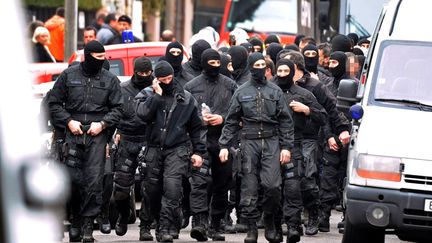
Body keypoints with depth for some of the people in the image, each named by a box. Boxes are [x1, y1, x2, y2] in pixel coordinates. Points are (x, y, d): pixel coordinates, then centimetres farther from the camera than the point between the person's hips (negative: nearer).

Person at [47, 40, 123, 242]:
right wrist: (68, 121, -4)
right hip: (73, 133, 0)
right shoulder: (69, 75, 7)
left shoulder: (110, 80, 9)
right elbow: (54, 103, 9)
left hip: (97, 135, 0)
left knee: (94, 181, -5)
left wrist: (102, 123, -6)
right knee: (72, 178, -6)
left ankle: (88, 224, 0)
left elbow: (117, 108, 9)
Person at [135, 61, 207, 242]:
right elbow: (143, 114, -14)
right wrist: (157, 95, -13)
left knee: (172, 186, -18)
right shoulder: (147, 95, 6)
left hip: (178, 149, -2)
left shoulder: (186, 98, 8)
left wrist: (199, 152, 9)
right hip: (154, 149, 2)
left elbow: (195, 127, 14)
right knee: (153, 189, 6)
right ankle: (158, 222, 23)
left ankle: (165, 228, -21)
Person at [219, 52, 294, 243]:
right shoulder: (242, 92, 10)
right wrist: (224, 145, 1)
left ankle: (269, 220, 9)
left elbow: (286, 120, 9)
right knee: (249, 188, -1)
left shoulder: (275, 91, 10)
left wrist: (286, 146, 0)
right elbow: (231, 121, 10)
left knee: (272, 185, -13)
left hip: (271, 143, -1)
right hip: (249, 143, 1)